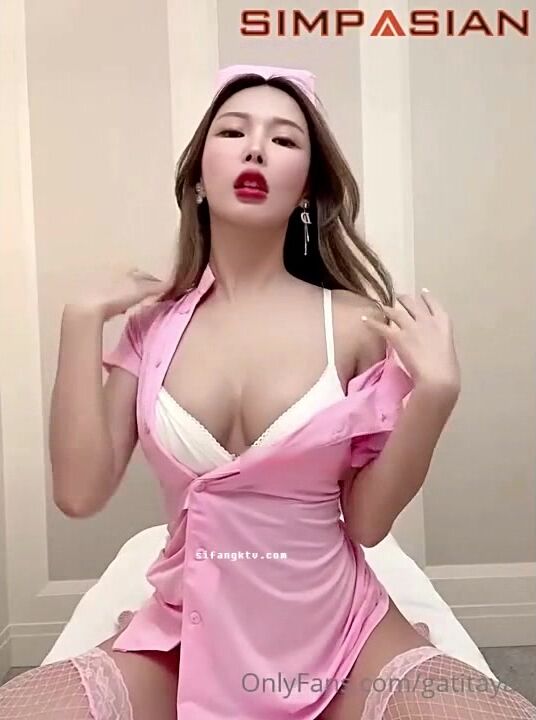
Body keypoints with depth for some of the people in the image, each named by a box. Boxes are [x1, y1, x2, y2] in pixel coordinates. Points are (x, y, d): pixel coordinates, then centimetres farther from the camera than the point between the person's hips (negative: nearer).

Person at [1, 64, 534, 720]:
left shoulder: (354, 324, -9)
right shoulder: (155, 326, -2)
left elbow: (366, 521, -6)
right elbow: (81, 493, -9)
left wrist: (435, 391, -19)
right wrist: (83, 319, -11)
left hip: (338, 629, 0)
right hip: (184, 635, 2)